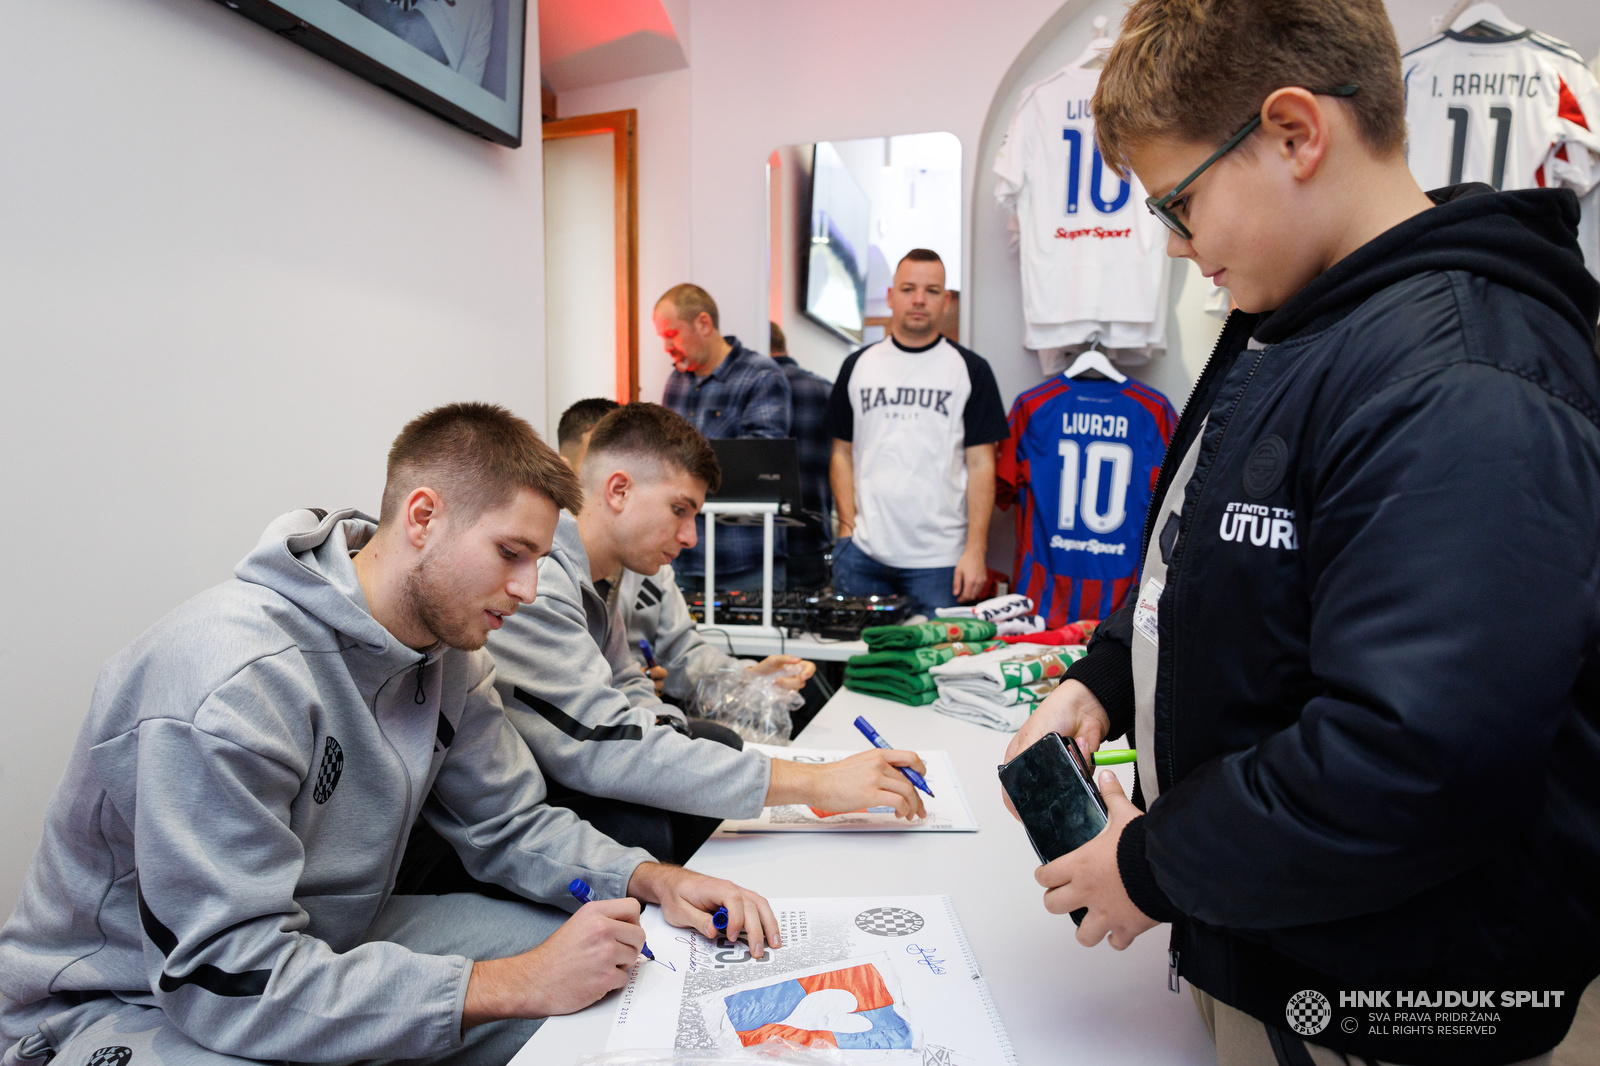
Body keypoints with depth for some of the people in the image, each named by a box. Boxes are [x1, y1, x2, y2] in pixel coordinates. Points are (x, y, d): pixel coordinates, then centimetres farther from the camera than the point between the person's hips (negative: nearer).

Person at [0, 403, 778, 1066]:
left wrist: (652, 879, -16)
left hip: (322, 948, 7)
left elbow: (511, 825, 1)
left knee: (618, 978, -3)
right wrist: (518, 984, -32)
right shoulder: (231, 680, -32)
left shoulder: (445, 651, -6)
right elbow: (229, 977, -32)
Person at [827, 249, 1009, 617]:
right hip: (862, 554, 2)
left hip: (940, 559, -2)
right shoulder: (858, 366, 10)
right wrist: (847, 525, 0)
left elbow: (981, 465, 0)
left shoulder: (971, 370, 3)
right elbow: (843, 453, 11)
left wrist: (976, 548, -7)